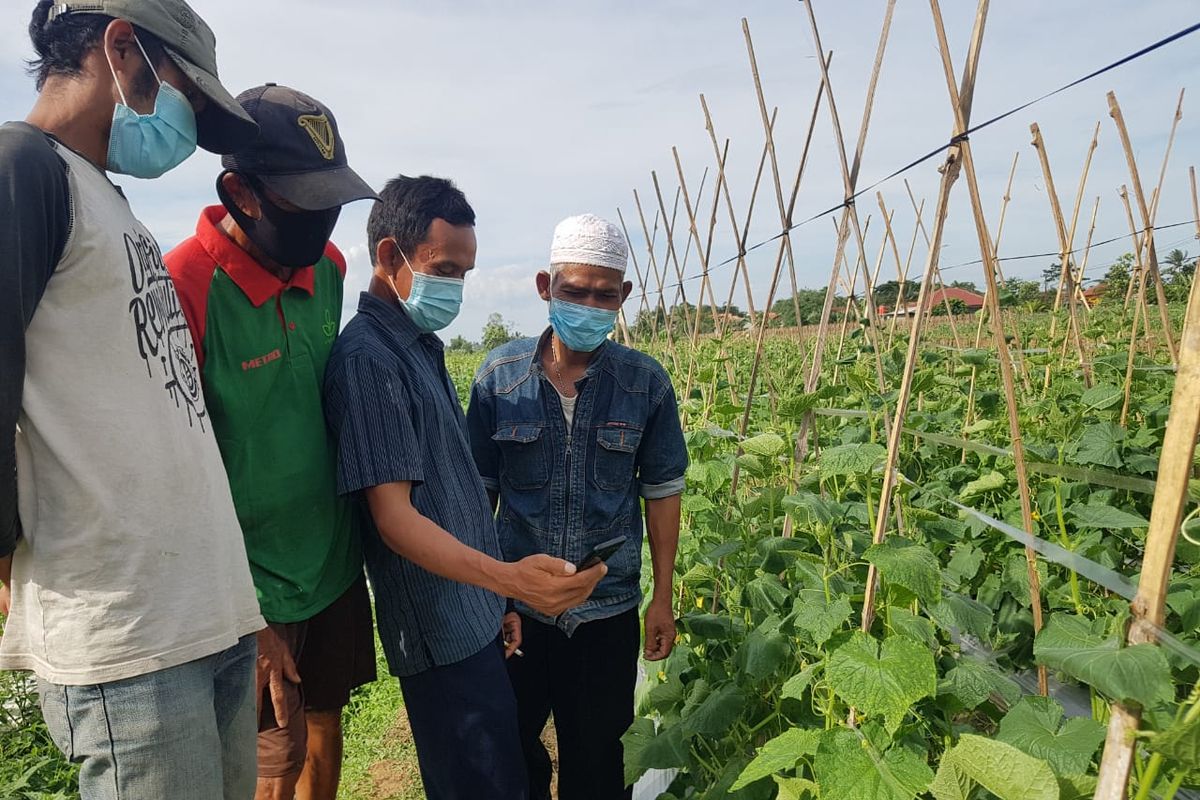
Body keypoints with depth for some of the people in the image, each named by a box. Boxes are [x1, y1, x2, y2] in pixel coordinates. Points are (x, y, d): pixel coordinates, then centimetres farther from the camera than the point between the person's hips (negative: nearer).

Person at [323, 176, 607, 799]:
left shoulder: (421, 347, 11)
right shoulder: (367, 357, -17)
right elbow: (393, 516, -22)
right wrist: (505, 577, -36)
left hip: (474, 622, 9)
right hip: (443, 637, -9)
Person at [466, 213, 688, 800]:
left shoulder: (646, 383, -8)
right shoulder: (499, 374, -7)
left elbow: (662, 491, 0)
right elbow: (477, 488, 0)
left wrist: (663, 597, 2)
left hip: (608, 612, 0)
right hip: (514, 605, 1)